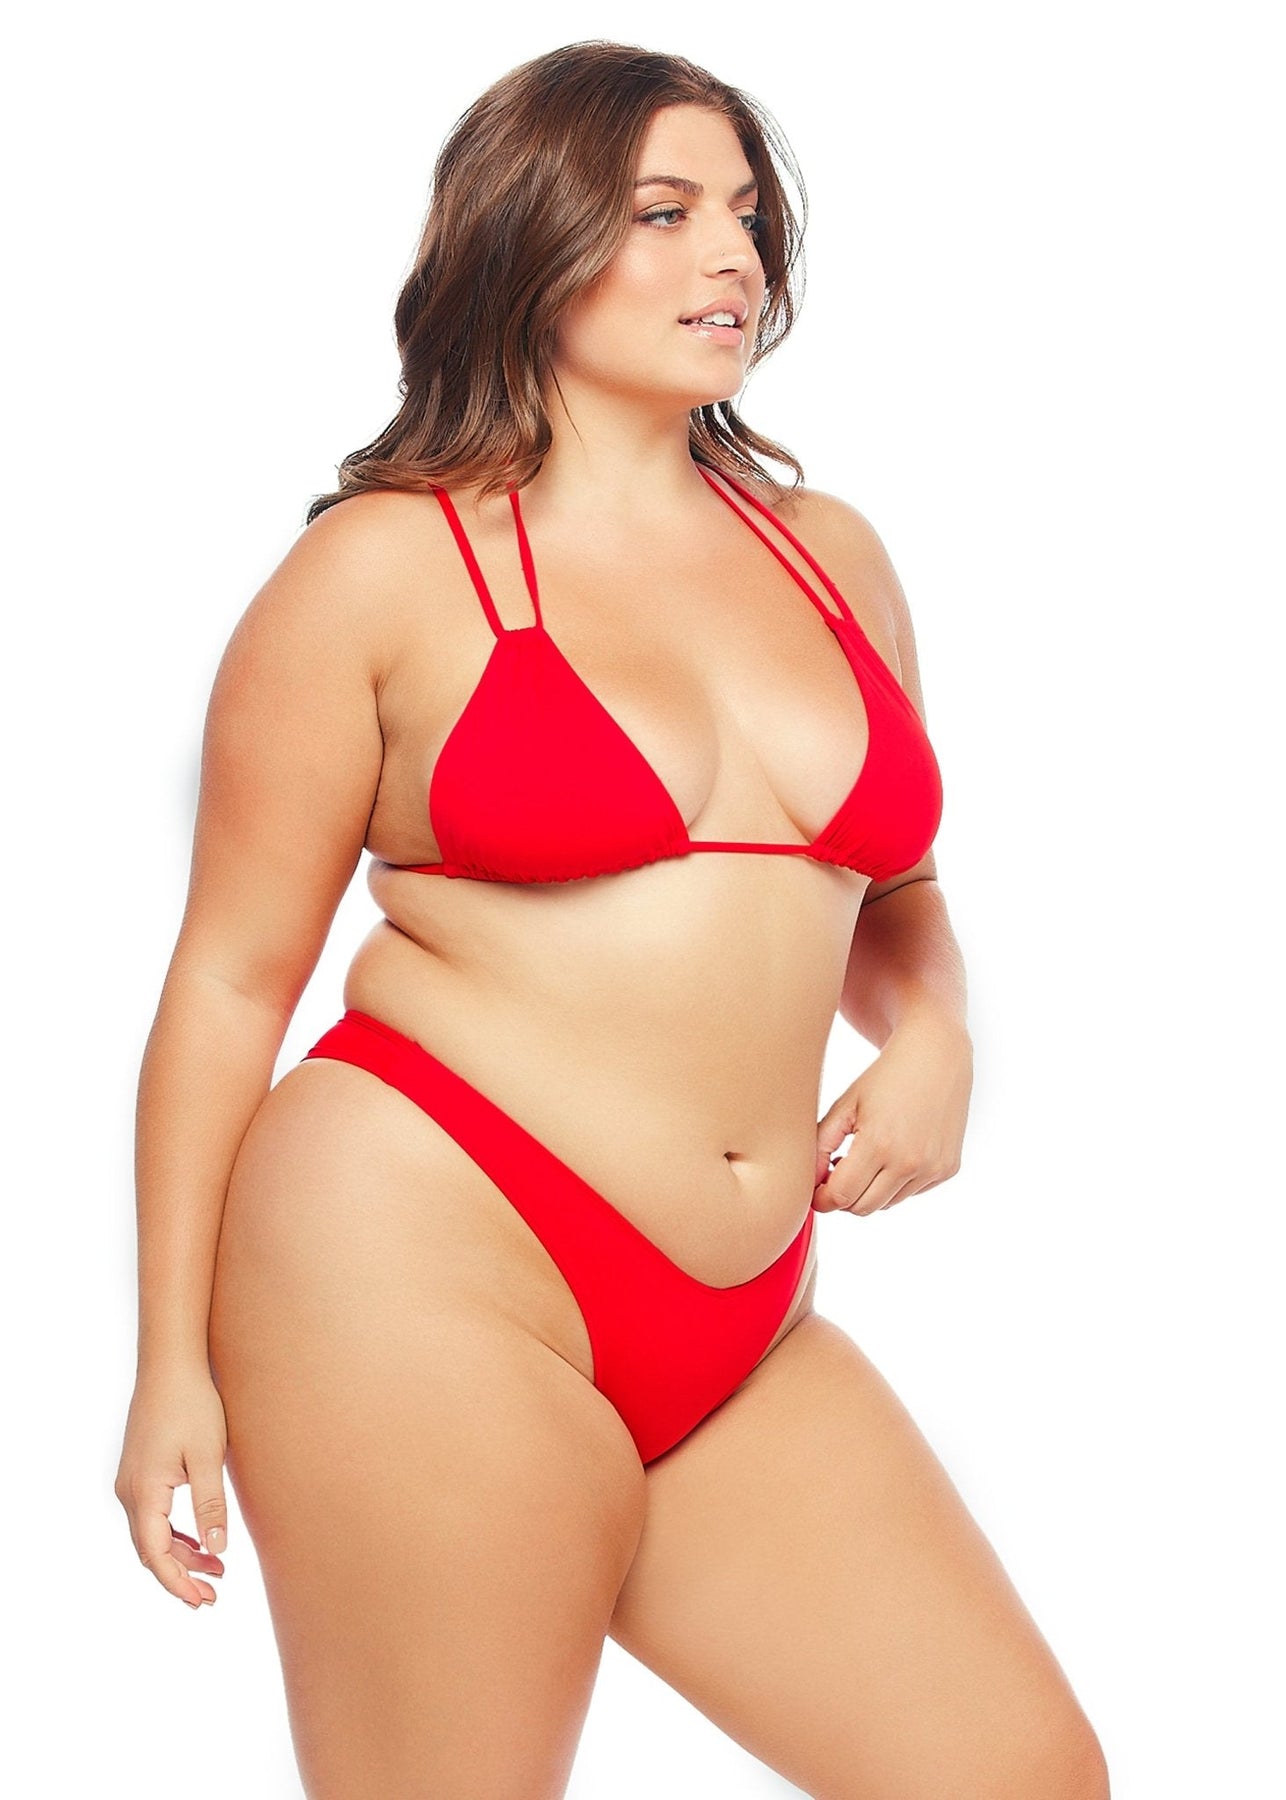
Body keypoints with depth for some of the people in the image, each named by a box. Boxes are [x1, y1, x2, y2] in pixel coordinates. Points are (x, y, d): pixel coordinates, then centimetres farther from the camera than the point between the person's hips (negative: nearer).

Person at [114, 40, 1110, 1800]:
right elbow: (233, 976, -1)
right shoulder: (387, 566, -2)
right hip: (430, 1265, -5)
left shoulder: (830, 555, 14)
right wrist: (174, 1364, -3)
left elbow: (894, 899, 26)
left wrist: (931, 1041, 3)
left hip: (741, 1329, 6)